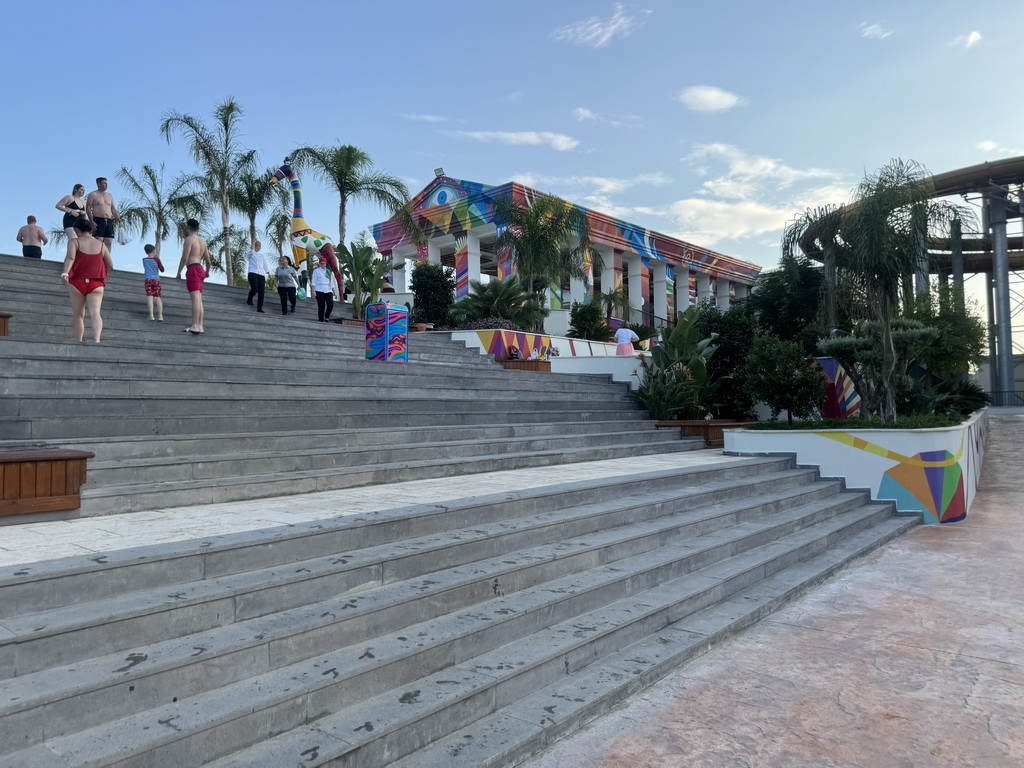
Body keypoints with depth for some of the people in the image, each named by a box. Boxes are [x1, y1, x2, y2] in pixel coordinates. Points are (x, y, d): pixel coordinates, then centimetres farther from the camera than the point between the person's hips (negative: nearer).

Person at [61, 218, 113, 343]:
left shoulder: (74, 241, 3)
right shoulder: (100, 244, 11)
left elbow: (70, 257, -15)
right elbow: (110, 265, 12)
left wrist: (65, 273, -26)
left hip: (77, 282, -1)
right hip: (96, 284, 1)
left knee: (78, 315, 11)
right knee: (95, 313, -12)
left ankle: (78, 342, 14)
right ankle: (96, 339, -35)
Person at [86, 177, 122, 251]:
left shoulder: (110, 196, 21)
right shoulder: (93, 194, 4)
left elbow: (113, 209, 22)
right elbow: (88, 208, -2)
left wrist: (119, 221, 12)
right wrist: (91, 221, -14)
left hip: (109, 221, 5)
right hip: (98, 220, -5)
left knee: (109, 242, -2)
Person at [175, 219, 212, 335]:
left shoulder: (189, 239, -3)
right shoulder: (203, 241, 20)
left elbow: (185, 258, -12)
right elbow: (208, 261, 22)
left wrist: (178, 273, -5)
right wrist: (207, 272, 40)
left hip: (193, 269, -8)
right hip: (200, 269, 8)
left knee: (195, 297, -18)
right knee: (199, 299, 8)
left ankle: (195, 326, -27)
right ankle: (200, 326, 6)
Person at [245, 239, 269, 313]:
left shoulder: (261, 255, 25)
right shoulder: (250, 254, 11)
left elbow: (265, 265, 25)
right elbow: (251, 252, -14)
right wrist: (253, 242, -9)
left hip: (261, 274, 5)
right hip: (253, 273, -5)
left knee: (261, 291, -7)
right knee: (255, 288, -22)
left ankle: (259, 308, -6)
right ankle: (249, 300, 7)